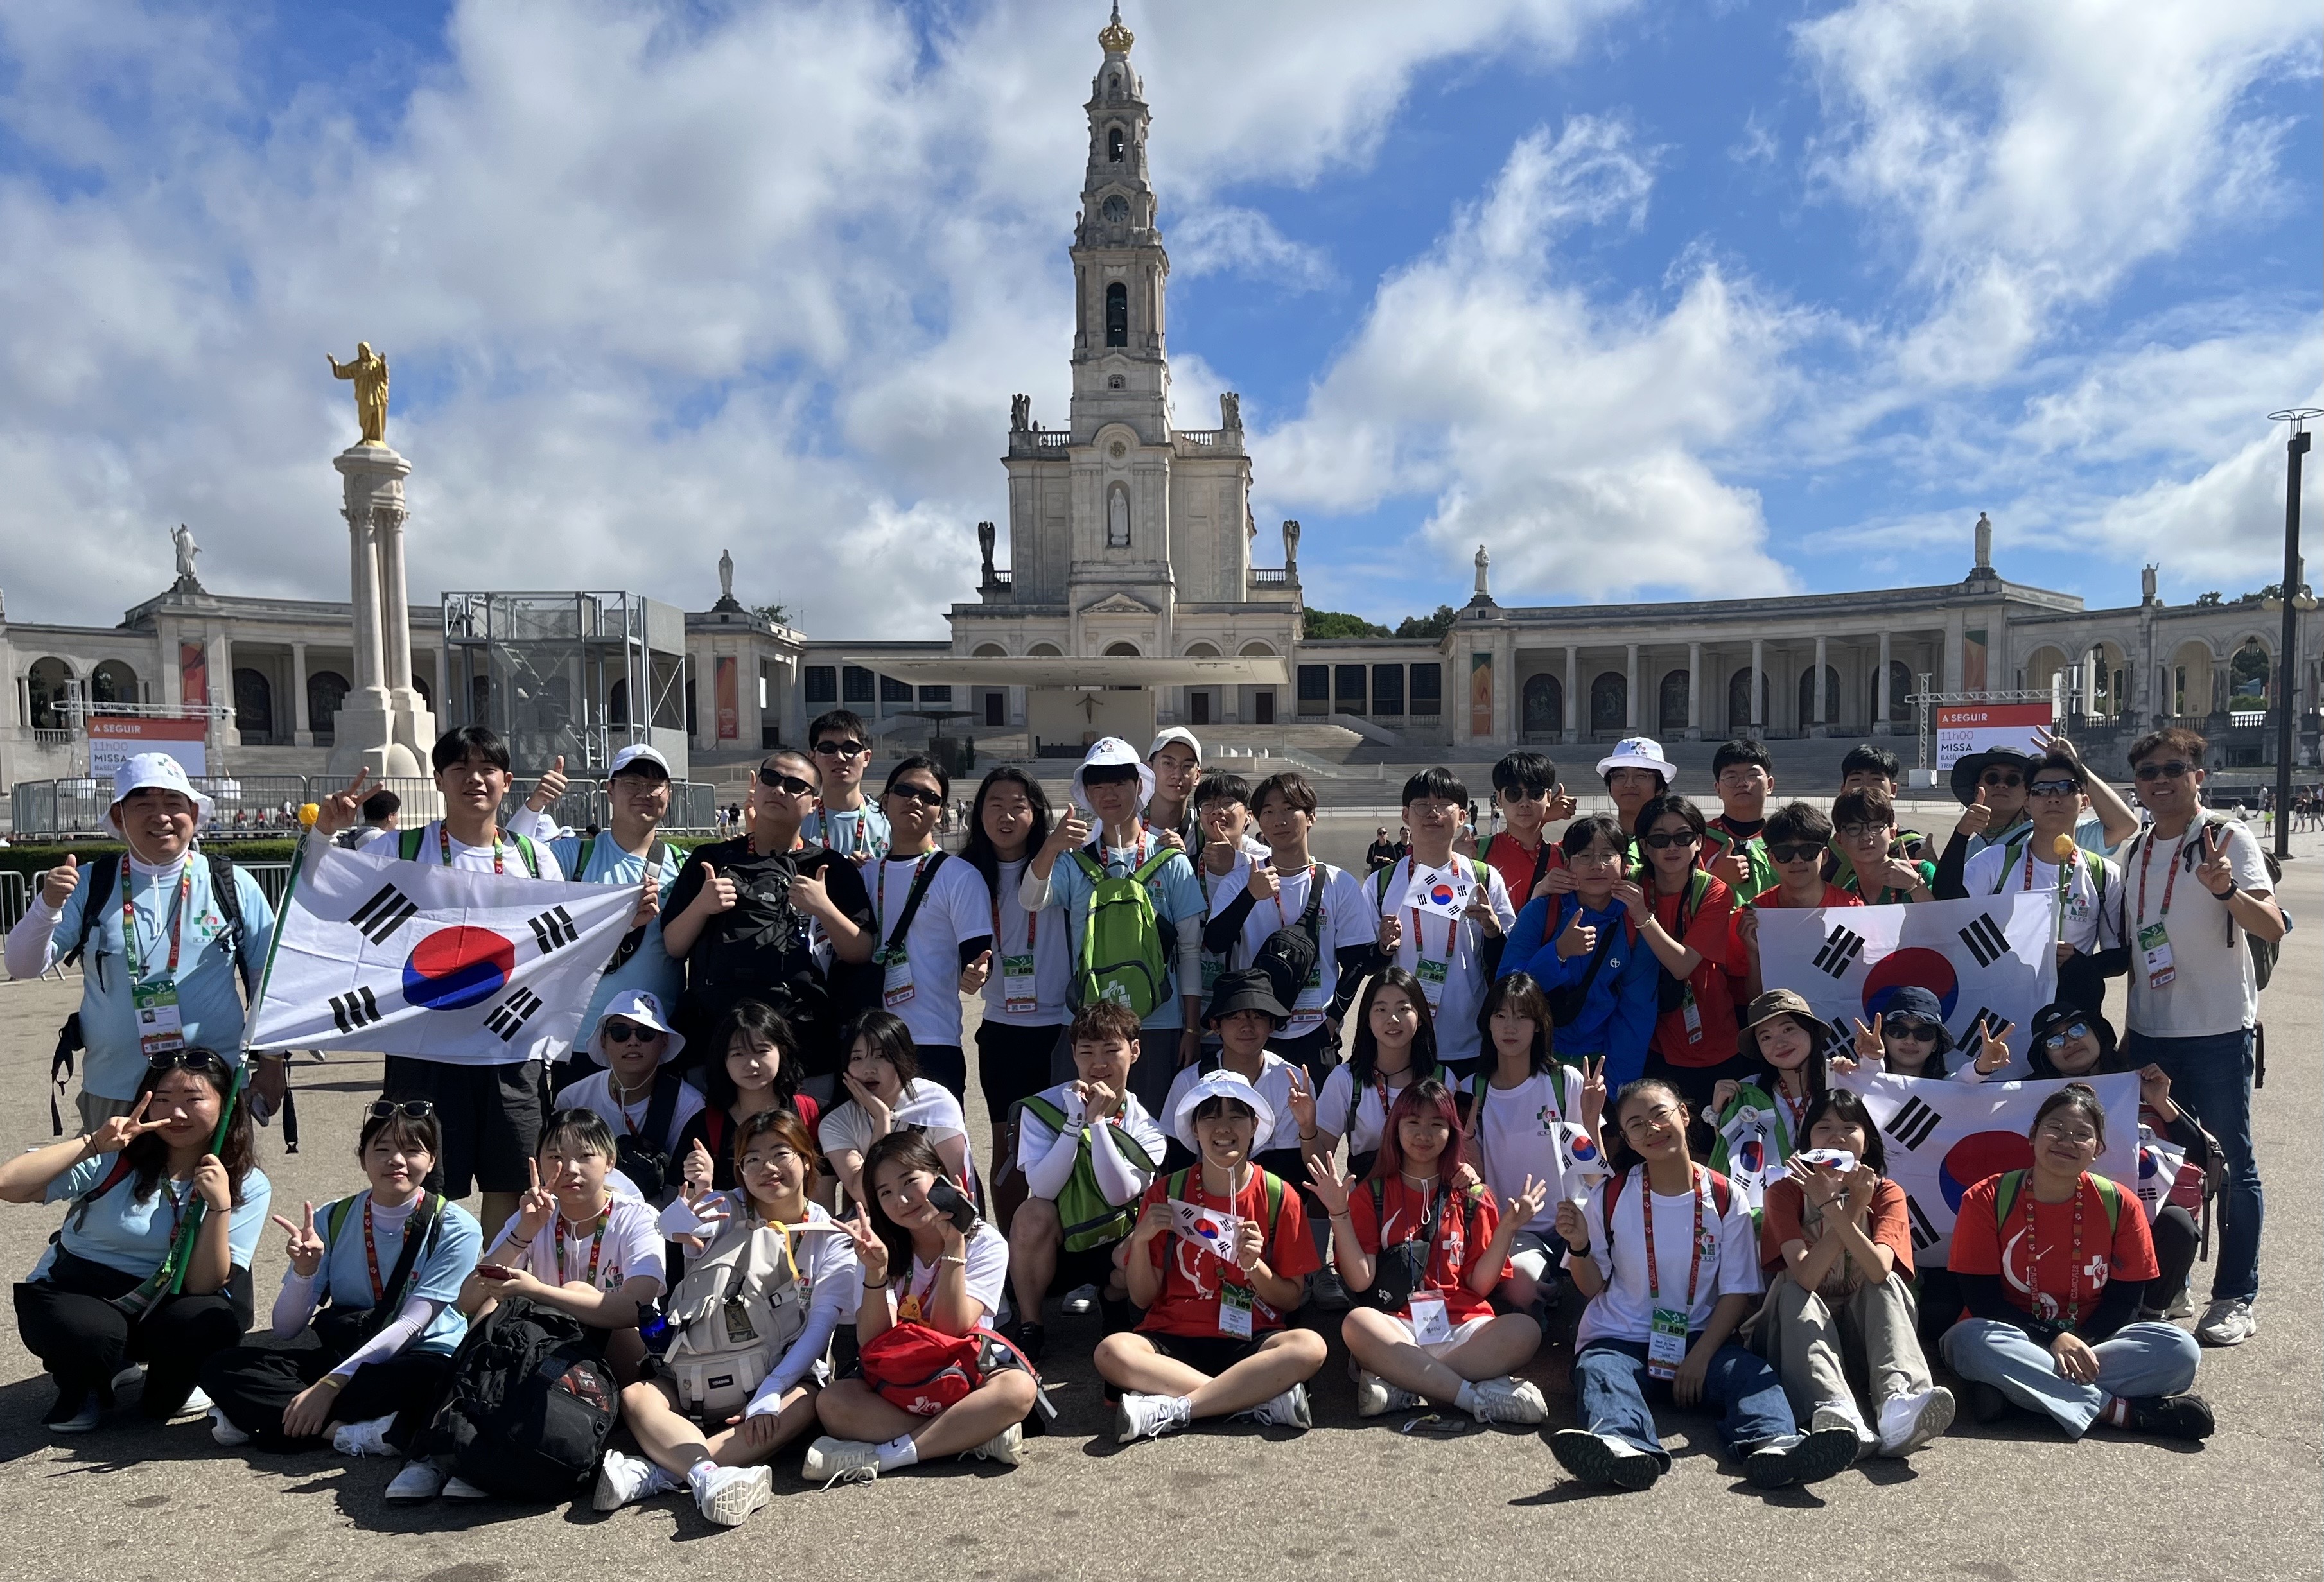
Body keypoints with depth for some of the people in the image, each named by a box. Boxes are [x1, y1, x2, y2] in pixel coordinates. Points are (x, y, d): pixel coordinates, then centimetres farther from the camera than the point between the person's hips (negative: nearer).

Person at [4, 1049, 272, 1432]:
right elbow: (7, 1185, -26)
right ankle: (82, 1390, 3)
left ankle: (168, 1390, 5)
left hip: (163, 1307, 1)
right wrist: (93, 1143, -30)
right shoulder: (113, 1158, -14)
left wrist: (219, 1206, -30)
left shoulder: (248, 1187, -10)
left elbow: (202, 1286, -17)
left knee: (215, 1321, -31)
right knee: (89, 1333, -35)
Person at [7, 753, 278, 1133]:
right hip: (112, 1096, 1)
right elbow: (23, 965, -1)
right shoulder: (90, 885, 3)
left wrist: (272, 1064, 2)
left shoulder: (234, 886, 1)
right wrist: (48, 905, -18)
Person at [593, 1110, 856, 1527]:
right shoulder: (725, 1210, 5)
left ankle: (656, 1473, -42)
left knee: (804, 1403, -34)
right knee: (635, 1397, -26)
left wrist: (768, 1396, -20)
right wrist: (687, 1209, -41)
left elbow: (821, 1325, -7)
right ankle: (708, 1475, -52)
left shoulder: (832, 1238, 2)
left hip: (781, 1376, -1)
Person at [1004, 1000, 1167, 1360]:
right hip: (1052, 1252, -1)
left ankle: (1114, 1300, 7)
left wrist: (1098, 1120, -27)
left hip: (1112, 1250, 1)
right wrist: (1076, 1121, -29)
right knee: (1035, 1212, -32)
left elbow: (1119, 1195, -24)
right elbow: (1042, 1189, -23)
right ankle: (1029, 1325, -9)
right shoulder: (1043, 1107, -11)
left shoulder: (1145, 1126, -8)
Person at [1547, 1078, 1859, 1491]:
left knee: (1751, 1373, -28)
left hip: (1701, 1339, 1)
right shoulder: (1611, 1196, 1)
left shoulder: (1724, 1198, 2)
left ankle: (1774, 1443, -58)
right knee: (1599, 1371, -32)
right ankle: (1624, 1447, -62)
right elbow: (1593, 1286, 5)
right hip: (1621, 1340, -1)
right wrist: (1579, 1247, -17)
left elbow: (1737, 1292, 1)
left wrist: (1700, 1356, -13)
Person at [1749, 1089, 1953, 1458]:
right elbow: (1805, 1277, -23)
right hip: (1800, 1332, -1)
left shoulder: (1886, 1194, -2)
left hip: (1863, 1331, 1)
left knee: (1887, 1284, -25)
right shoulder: (1786, 1190, -5)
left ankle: (1898, 1403, -50)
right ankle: (1839, 1413, -56)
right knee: (1793, 1291, -30)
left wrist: (1833, 1210, -37)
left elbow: (1880, 1270, -24)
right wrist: (1851, 1209, -30)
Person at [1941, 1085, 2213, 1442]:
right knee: (1972, 1340, -36)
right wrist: (2055, 1340, -24)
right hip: (2016, 1339, -3)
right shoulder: (1987, 1200, -7)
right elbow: (1983, 1299, -10)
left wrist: (2078, 1345, -19)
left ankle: (2013, 1390, -31)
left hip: (2091, 1340, 3)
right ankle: (2118, 1410, -30)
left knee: (2180, 1349, -23)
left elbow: (2123, 1301, -1)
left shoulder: (2119, 1205, 0)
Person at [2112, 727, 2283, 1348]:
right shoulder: (2135, 853, 10)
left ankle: (2236, 1299, 12)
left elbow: (2273, 928, -19)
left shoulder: (2228, 838, -7)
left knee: (2231, 1162, 3)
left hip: (2218, 1031, -6)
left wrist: (2226, 891, -39)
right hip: (2151, 1032, 6)